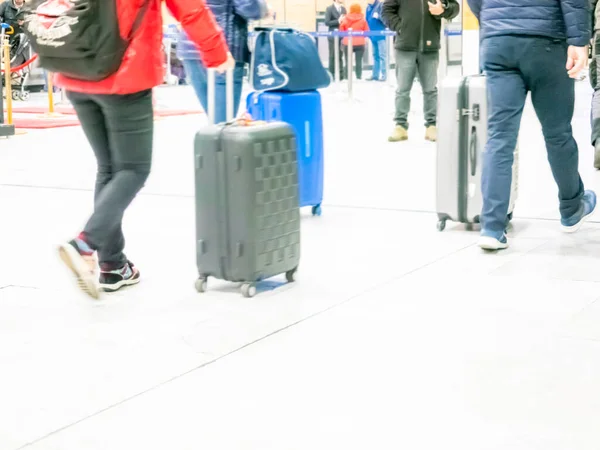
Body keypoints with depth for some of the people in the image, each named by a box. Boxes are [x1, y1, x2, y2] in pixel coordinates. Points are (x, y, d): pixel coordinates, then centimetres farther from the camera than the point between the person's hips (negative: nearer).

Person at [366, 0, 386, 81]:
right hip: (373, 35, 8)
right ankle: (375, 75, 18)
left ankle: (384, 75, -2)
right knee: (375, 55, 13)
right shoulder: (369, 7, 12)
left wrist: (378, 16, -30)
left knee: (382, 55, -5)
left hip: (381, 35, -7)